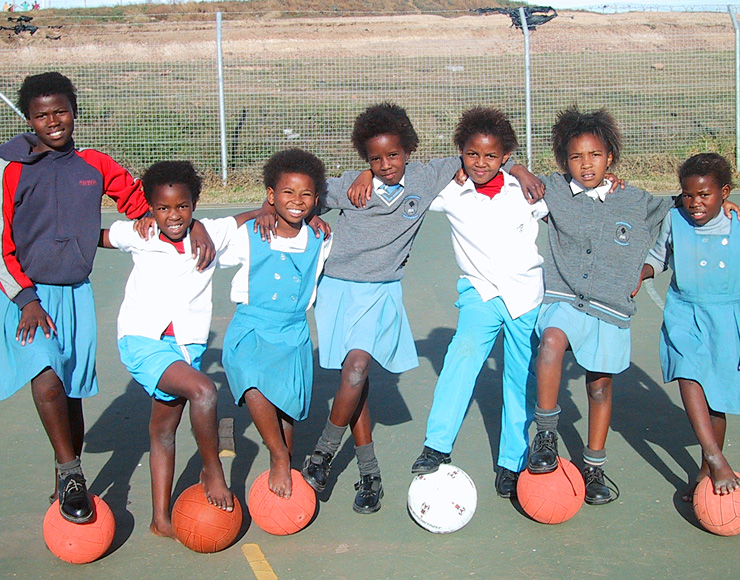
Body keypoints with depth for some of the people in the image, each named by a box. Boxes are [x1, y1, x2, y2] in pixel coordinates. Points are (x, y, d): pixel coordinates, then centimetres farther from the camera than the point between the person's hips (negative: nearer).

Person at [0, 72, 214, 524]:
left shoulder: (95, 165, 6)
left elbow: (143, 202, 14)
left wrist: (196, 227, -1)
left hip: (76, 292, 3)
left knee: (73, 392, 8)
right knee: (47, 376, -24)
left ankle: (68, 485, 23)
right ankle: (70, 474, -12)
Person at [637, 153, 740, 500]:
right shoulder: (674, 221, -1)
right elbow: (658, 259, 17)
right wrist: (640, 273, -4)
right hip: (683, 314, 1)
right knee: (689, 371, -27)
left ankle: (707, 471, 24)